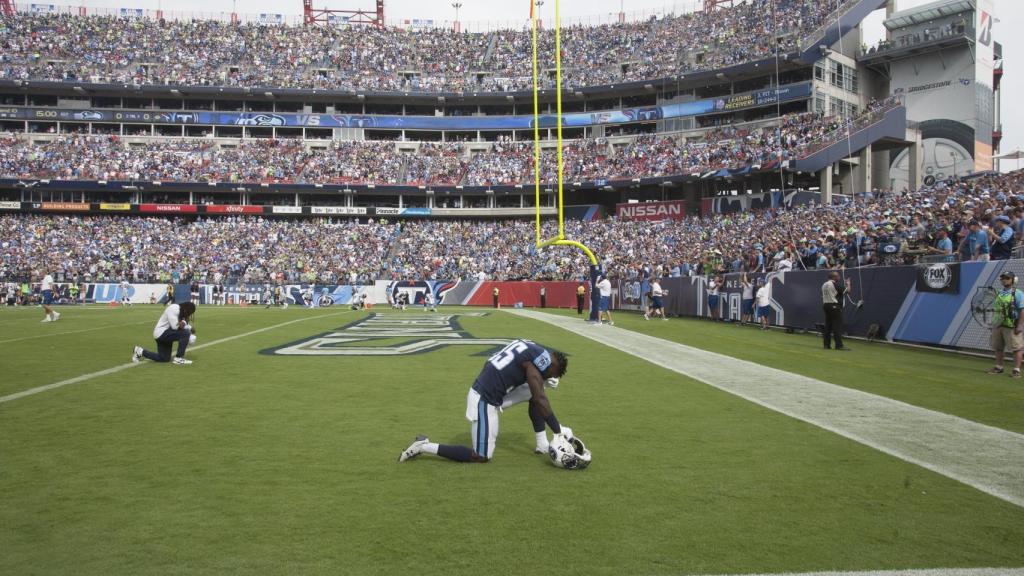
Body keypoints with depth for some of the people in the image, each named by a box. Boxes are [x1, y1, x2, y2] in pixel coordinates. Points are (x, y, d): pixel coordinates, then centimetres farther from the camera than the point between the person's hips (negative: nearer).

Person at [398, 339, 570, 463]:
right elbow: (541, 401, -16)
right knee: (482, 457, 0)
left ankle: (542, 445, 18)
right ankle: (424, 447, 0)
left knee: (534, 392, 14)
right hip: (485, 400, -10)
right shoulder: (539, 359, -15)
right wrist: (558, 430, -10)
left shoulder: (531, 350, 12)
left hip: (485, 393, 10)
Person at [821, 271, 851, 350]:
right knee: (837, 326, -7)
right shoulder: (836, 284, -12)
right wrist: (848, 284, 8)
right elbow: (847, 290, -8)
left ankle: (827, 345, 8)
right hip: (835, 306, -8)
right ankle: (839, 345, -10)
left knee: (828, 326, 9)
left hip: (826, 305, 8)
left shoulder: (824, 285, 12)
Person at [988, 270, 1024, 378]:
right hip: (998, 325, 8)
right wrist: (993, 323, 18)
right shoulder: (999, 294, 15)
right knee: (998, 348, 13)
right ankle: (999, 367, 24)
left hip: (1011, 326, -7)